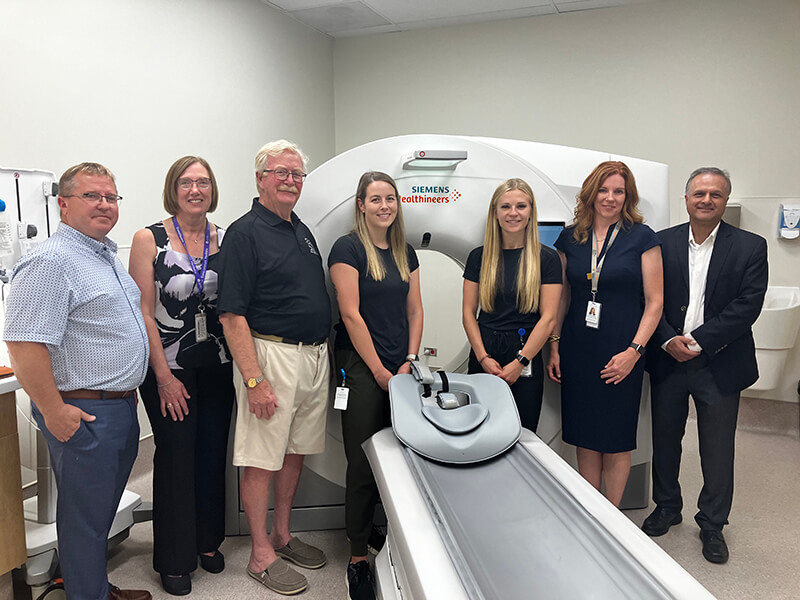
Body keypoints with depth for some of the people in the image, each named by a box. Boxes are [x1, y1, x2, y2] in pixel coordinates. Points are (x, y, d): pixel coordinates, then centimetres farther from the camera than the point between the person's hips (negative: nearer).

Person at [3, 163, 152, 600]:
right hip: (82, 415, -9)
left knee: (104, 508, 22)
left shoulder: (107, 256, 13)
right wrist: (53, 412, -22)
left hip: (121, 407, 9)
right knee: (85, 515, 7)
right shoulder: (50, 261, -18)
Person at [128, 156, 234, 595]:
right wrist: (164, 375, -11)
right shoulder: (149, 239, -5)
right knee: (176, 457, 4)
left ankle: (208, 542, 33)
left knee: (213, 454, 11)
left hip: (217, 367, 3)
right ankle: (174, 560, 23)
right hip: (168, 369, -3)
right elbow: (143, 313, -8)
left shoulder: (226, 240, 4)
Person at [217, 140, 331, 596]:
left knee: (296, 451, 17)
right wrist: (254, 380, -21)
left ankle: (282, 536, 33)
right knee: (262, 460, 3)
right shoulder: (245, 233, -10)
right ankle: (262, 555, 17)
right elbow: (232, 315, -15)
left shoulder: (303, 232, 15)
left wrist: (329, 358, 16)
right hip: (272, 355, -8)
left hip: (316, 357, 8)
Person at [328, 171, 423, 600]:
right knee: (363, 464, -1)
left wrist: (410, 361, 2)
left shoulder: (405, 253, 14)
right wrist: (380, 372, -11)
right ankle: (358, 558, 13)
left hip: (400, 370, 6)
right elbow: (351, 314, -11)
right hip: (361, 369, -6)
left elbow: (414, 310, 14)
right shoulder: (348, 248, -6)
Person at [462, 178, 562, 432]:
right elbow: (468, 312, 4)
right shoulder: (479, 257, 6)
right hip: (483, 356, 2)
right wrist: (483, 358, -7)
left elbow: (548, 318, -5)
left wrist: (519, 363, -10)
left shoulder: (546, 258, -1)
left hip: (526, 358, -2)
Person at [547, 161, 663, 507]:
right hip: (578, 351, 3)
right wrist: (554, 345, 5)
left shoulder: (642, 238, -3)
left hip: (621, 355, -3)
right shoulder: (570, 238, 6)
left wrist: (633, 351, -13)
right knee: (585, 439, 11)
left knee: (616, 440, 7)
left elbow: (654, 301, -4)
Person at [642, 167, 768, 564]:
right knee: (665, 440, 16)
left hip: (719, 364, -2)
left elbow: (747, 305, -11)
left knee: (717, 451, 9)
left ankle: (712, 524, 29)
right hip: (668, 360, 2)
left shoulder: (750, 247, -3)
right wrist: (669, 340, -15)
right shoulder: (662, 242, 2)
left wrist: (698, 341, -17)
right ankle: (667, 507, 37)